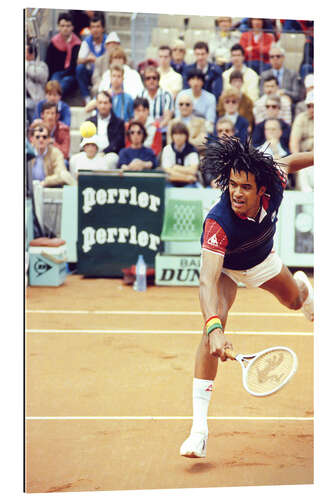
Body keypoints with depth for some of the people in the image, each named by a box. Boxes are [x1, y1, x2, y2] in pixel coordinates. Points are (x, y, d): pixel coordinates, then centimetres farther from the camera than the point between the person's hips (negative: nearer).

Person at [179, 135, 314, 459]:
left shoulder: (273, 183, -34)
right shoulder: (218, 222, -45)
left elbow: (289, 162, -8)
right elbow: (207, 281, -52)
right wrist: (213, 328, -66)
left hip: (262, 260, 4)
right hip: (224, 267, -4)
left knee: (293, 301, 28)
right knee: (214, 328, -26)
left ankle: (302, 285, 71)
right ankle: (199, 426, -25)